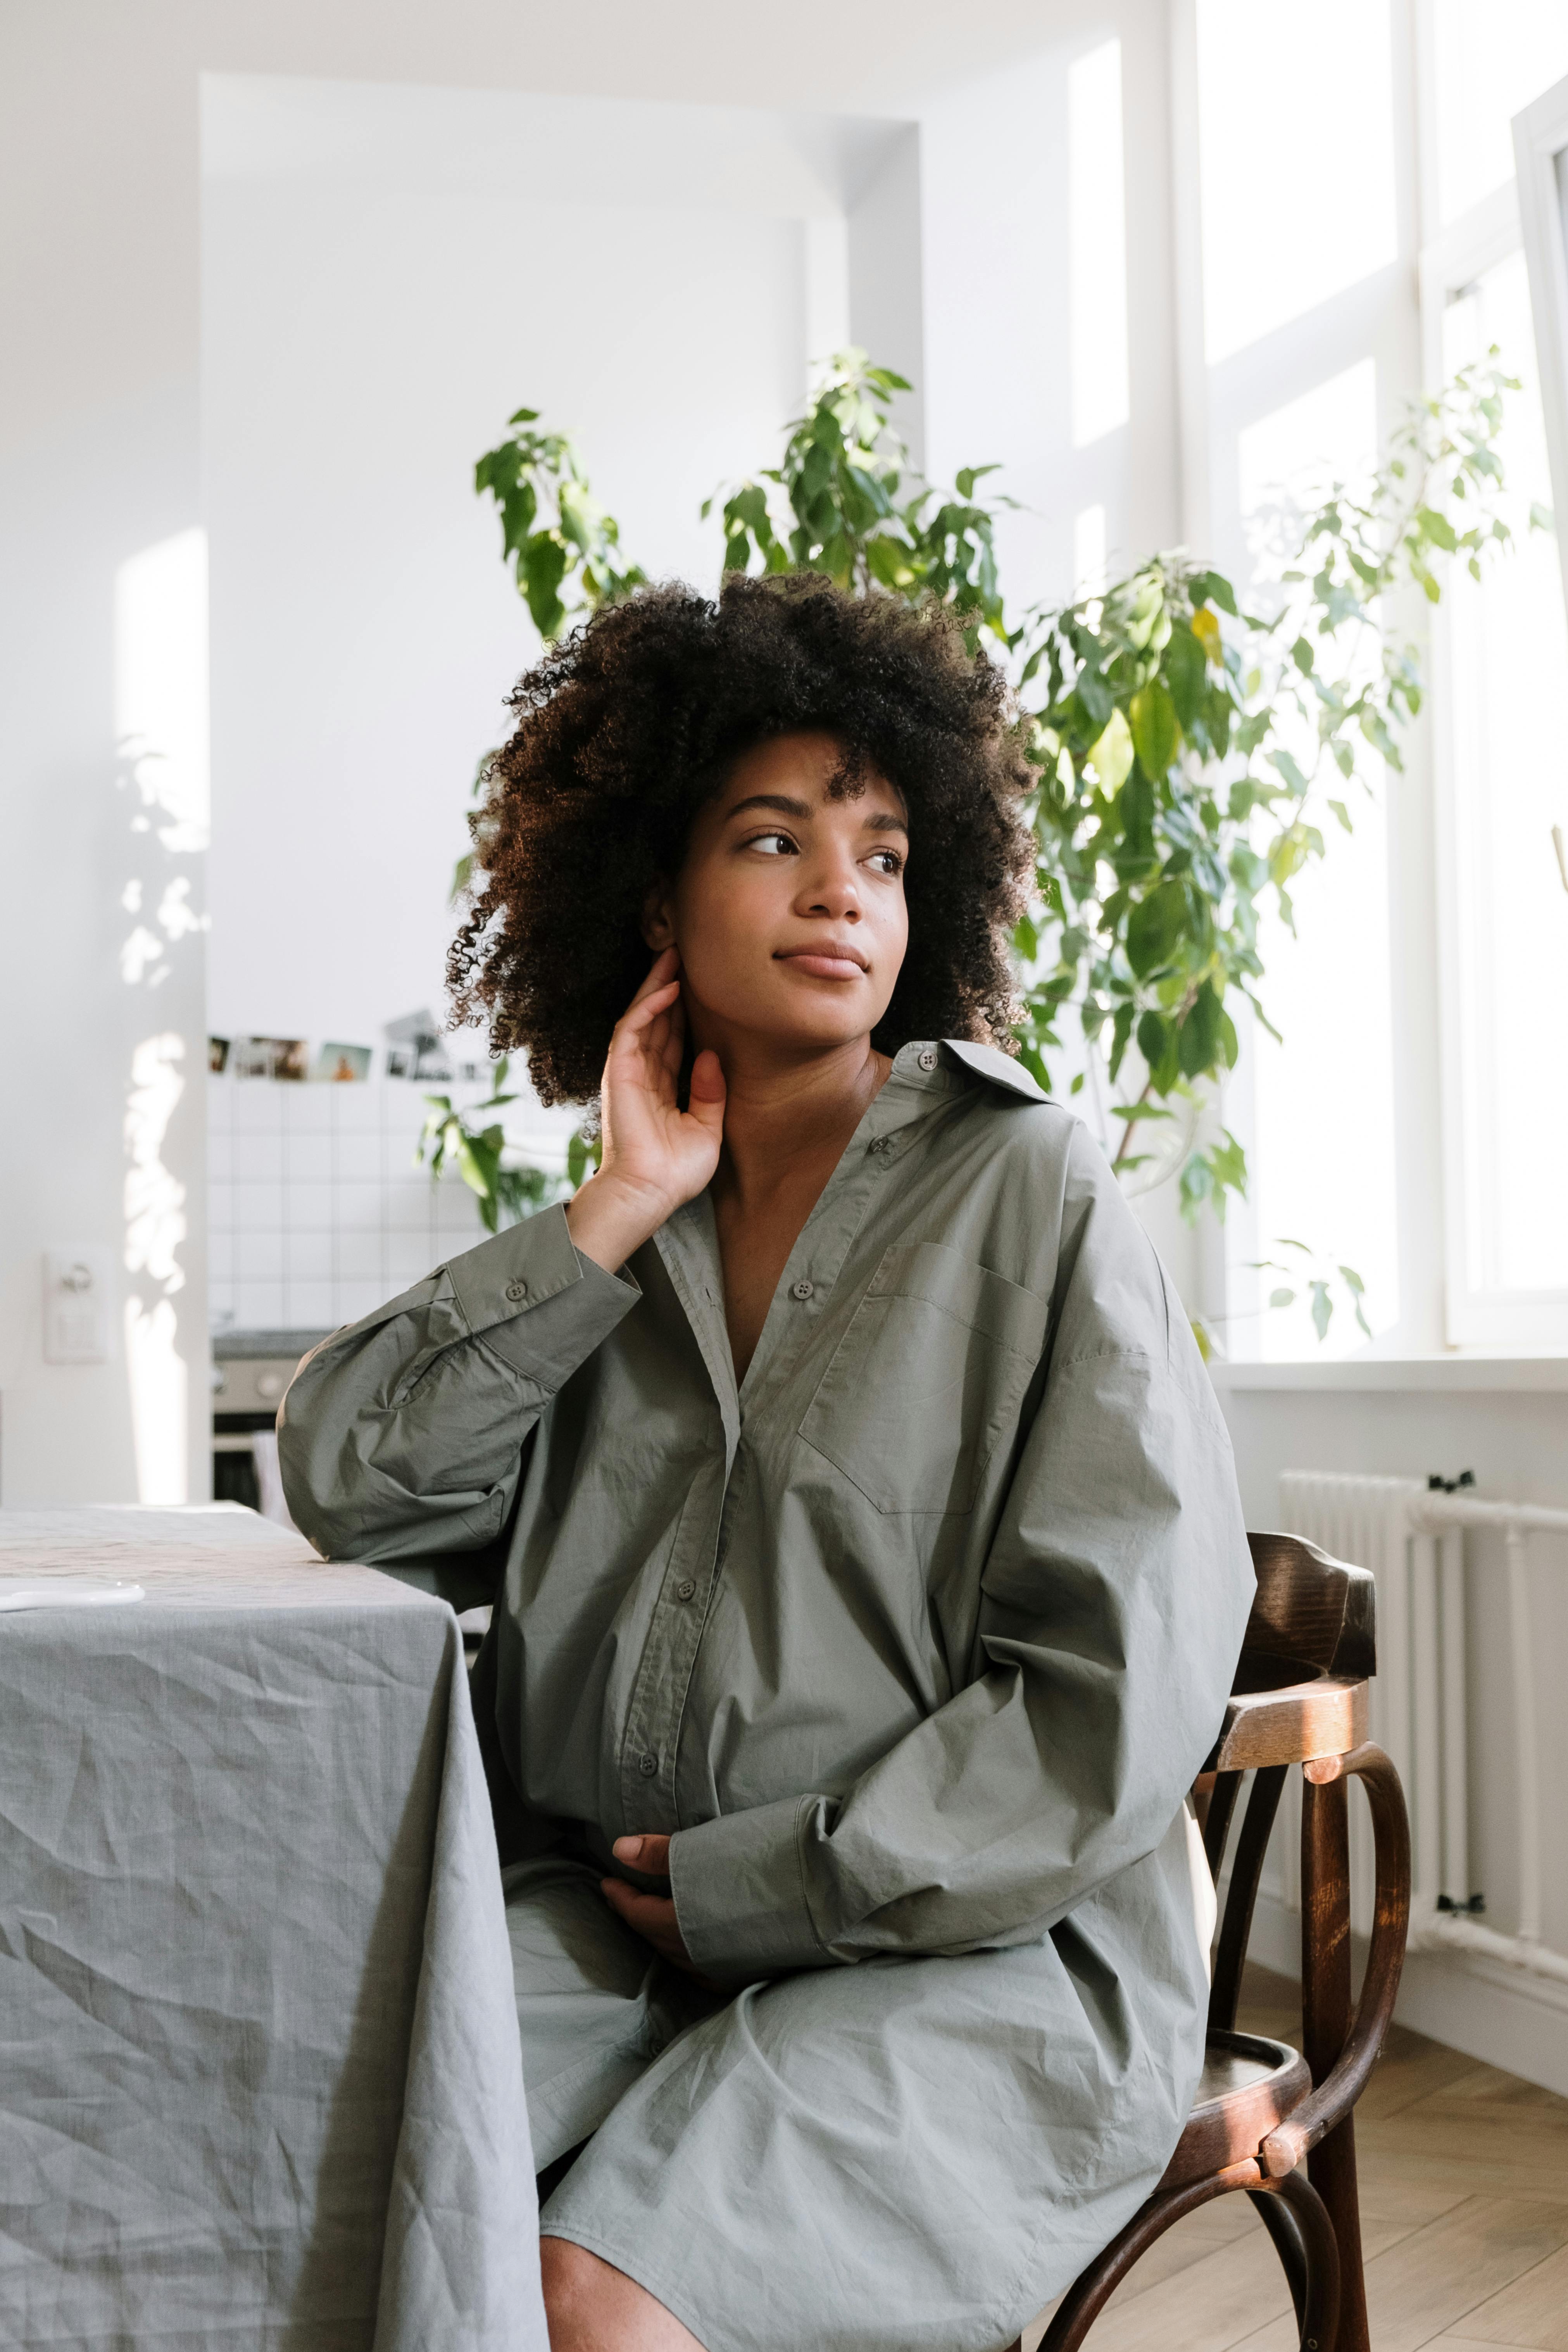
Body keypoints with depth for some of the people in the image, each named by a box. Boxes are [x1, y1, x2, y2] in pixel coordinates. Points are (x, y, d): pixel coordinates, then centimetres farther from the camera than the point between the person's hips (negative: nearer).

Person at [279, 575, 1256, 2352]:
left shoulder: (1029, 1190, -2)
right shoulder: (635, 1234, 13)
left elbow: (1118, 1702, -8)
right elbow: (344, 1478, 3)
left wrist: (751, 1883, -10)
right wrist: (617, 1217, -3)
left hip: (973, 1958, -4)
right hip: (607, 1925, 5)